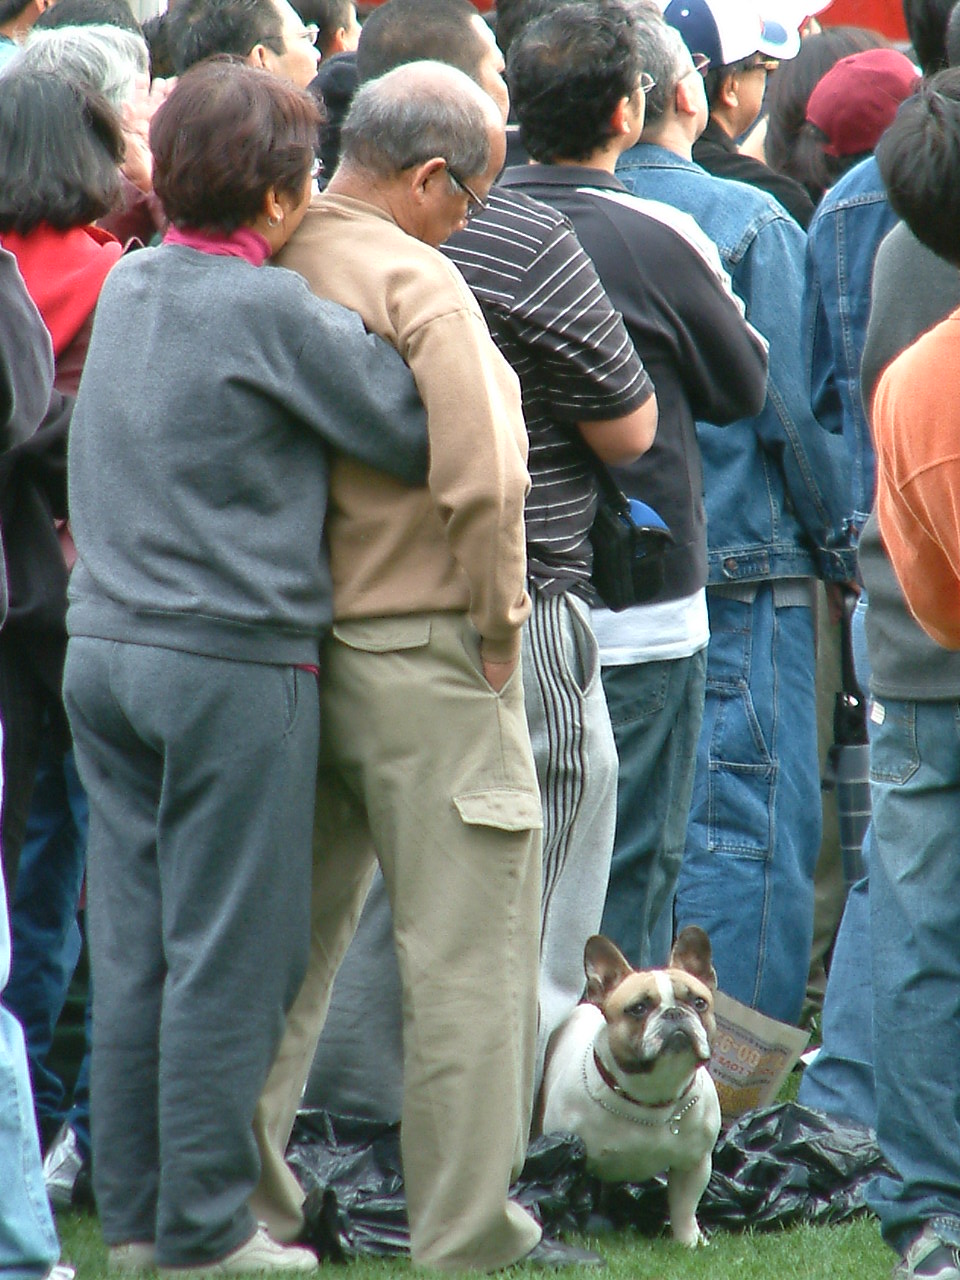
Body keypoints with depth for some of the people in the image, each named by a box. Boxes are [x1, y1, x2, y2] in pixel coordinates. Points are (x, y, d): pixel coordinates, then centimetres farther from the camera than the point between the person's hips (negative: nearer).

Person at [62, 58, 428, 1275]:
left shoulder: (126, 286, 8)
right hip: (231, 661, -7)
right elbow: (418, 430, -12)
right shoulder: (269, 310, -14)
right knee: (227, 951, 0)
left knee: (130, 946, 11)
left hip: (104, 647, 7)